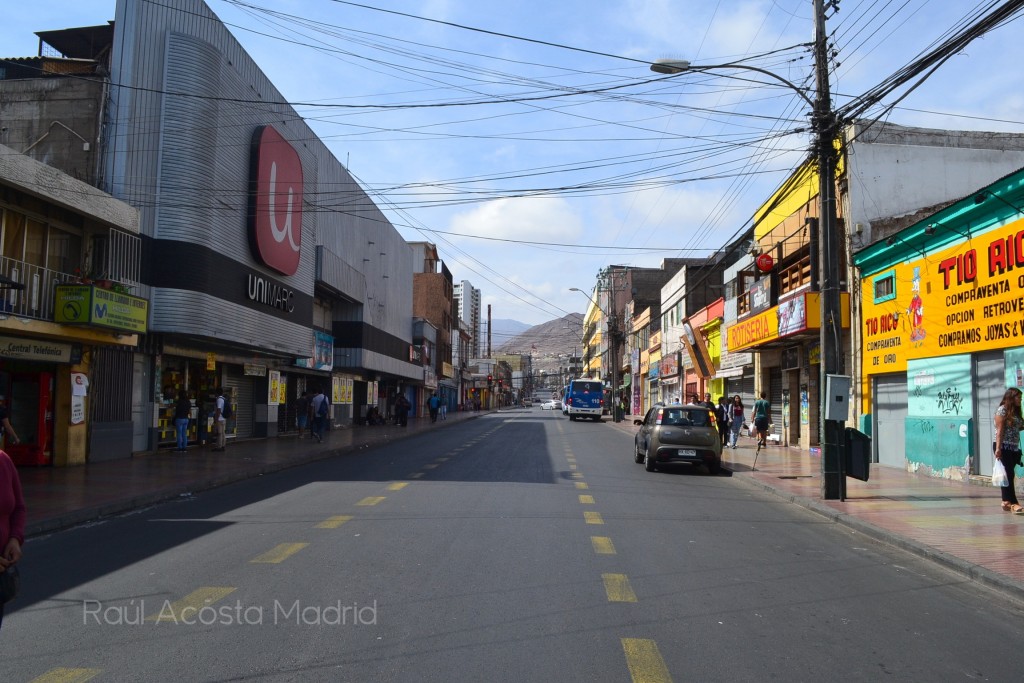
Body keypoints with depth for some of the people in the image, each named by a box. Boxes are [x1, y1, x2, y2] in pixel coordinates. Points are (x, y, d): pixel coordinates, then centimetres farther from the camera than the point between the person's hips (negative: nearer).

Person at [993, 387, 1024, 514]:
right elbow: (999, 430, -14)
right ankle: (1013, 503, -10)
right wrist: (998, 448, -19)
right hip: (1004, 446, -8)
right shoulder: (1002, 410, -8)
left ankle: (1006, 501, 14)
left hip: (1014, 447, 8)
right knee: (1008, 474, -8)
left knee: (1008, 474, 10)